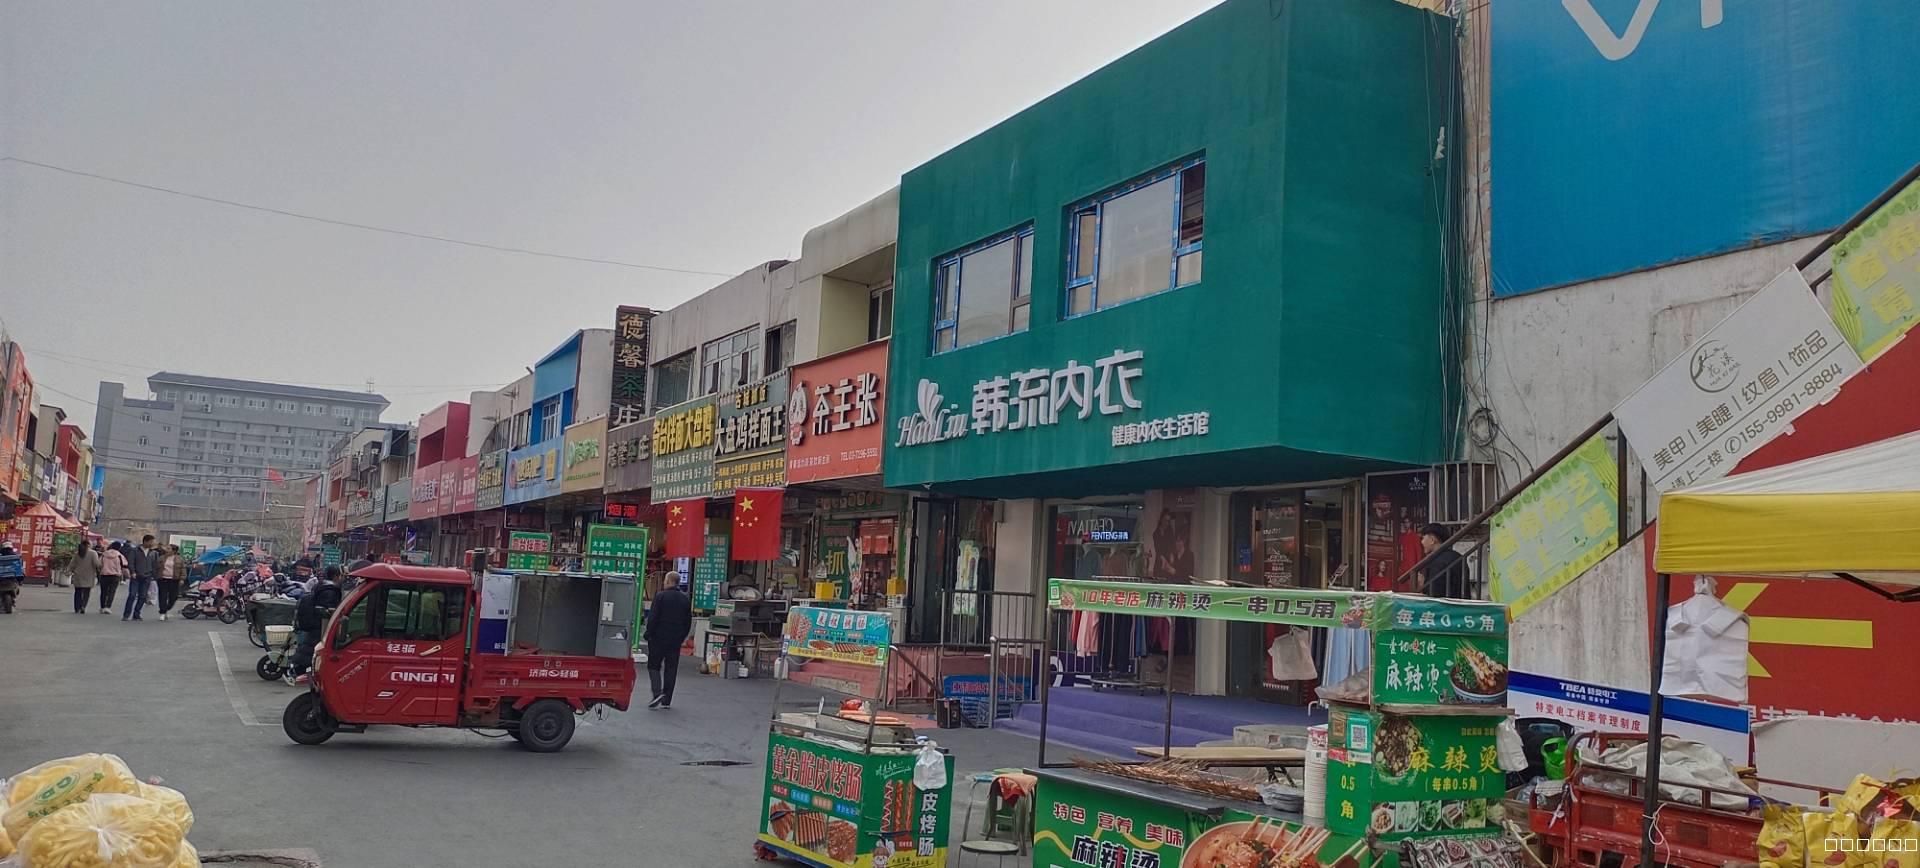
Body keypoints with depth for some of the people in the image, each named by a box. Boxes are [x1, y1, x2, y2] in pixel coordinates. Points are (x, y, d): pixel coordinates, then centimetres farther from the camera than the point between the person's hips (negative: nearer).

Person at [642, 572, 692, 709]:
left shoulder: (660, 596, -11)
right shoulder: (685, 599, 7)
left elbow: (653, 617, -13)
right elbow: (688, 622, 10)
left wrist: (648, 634, -3)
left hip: (659, 637, -5)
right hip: (676, 640, 5)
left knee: (653, 666, 6)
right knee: (671, 669, 8)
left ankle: (658, 692, -12)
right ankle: (666, 700, 9)